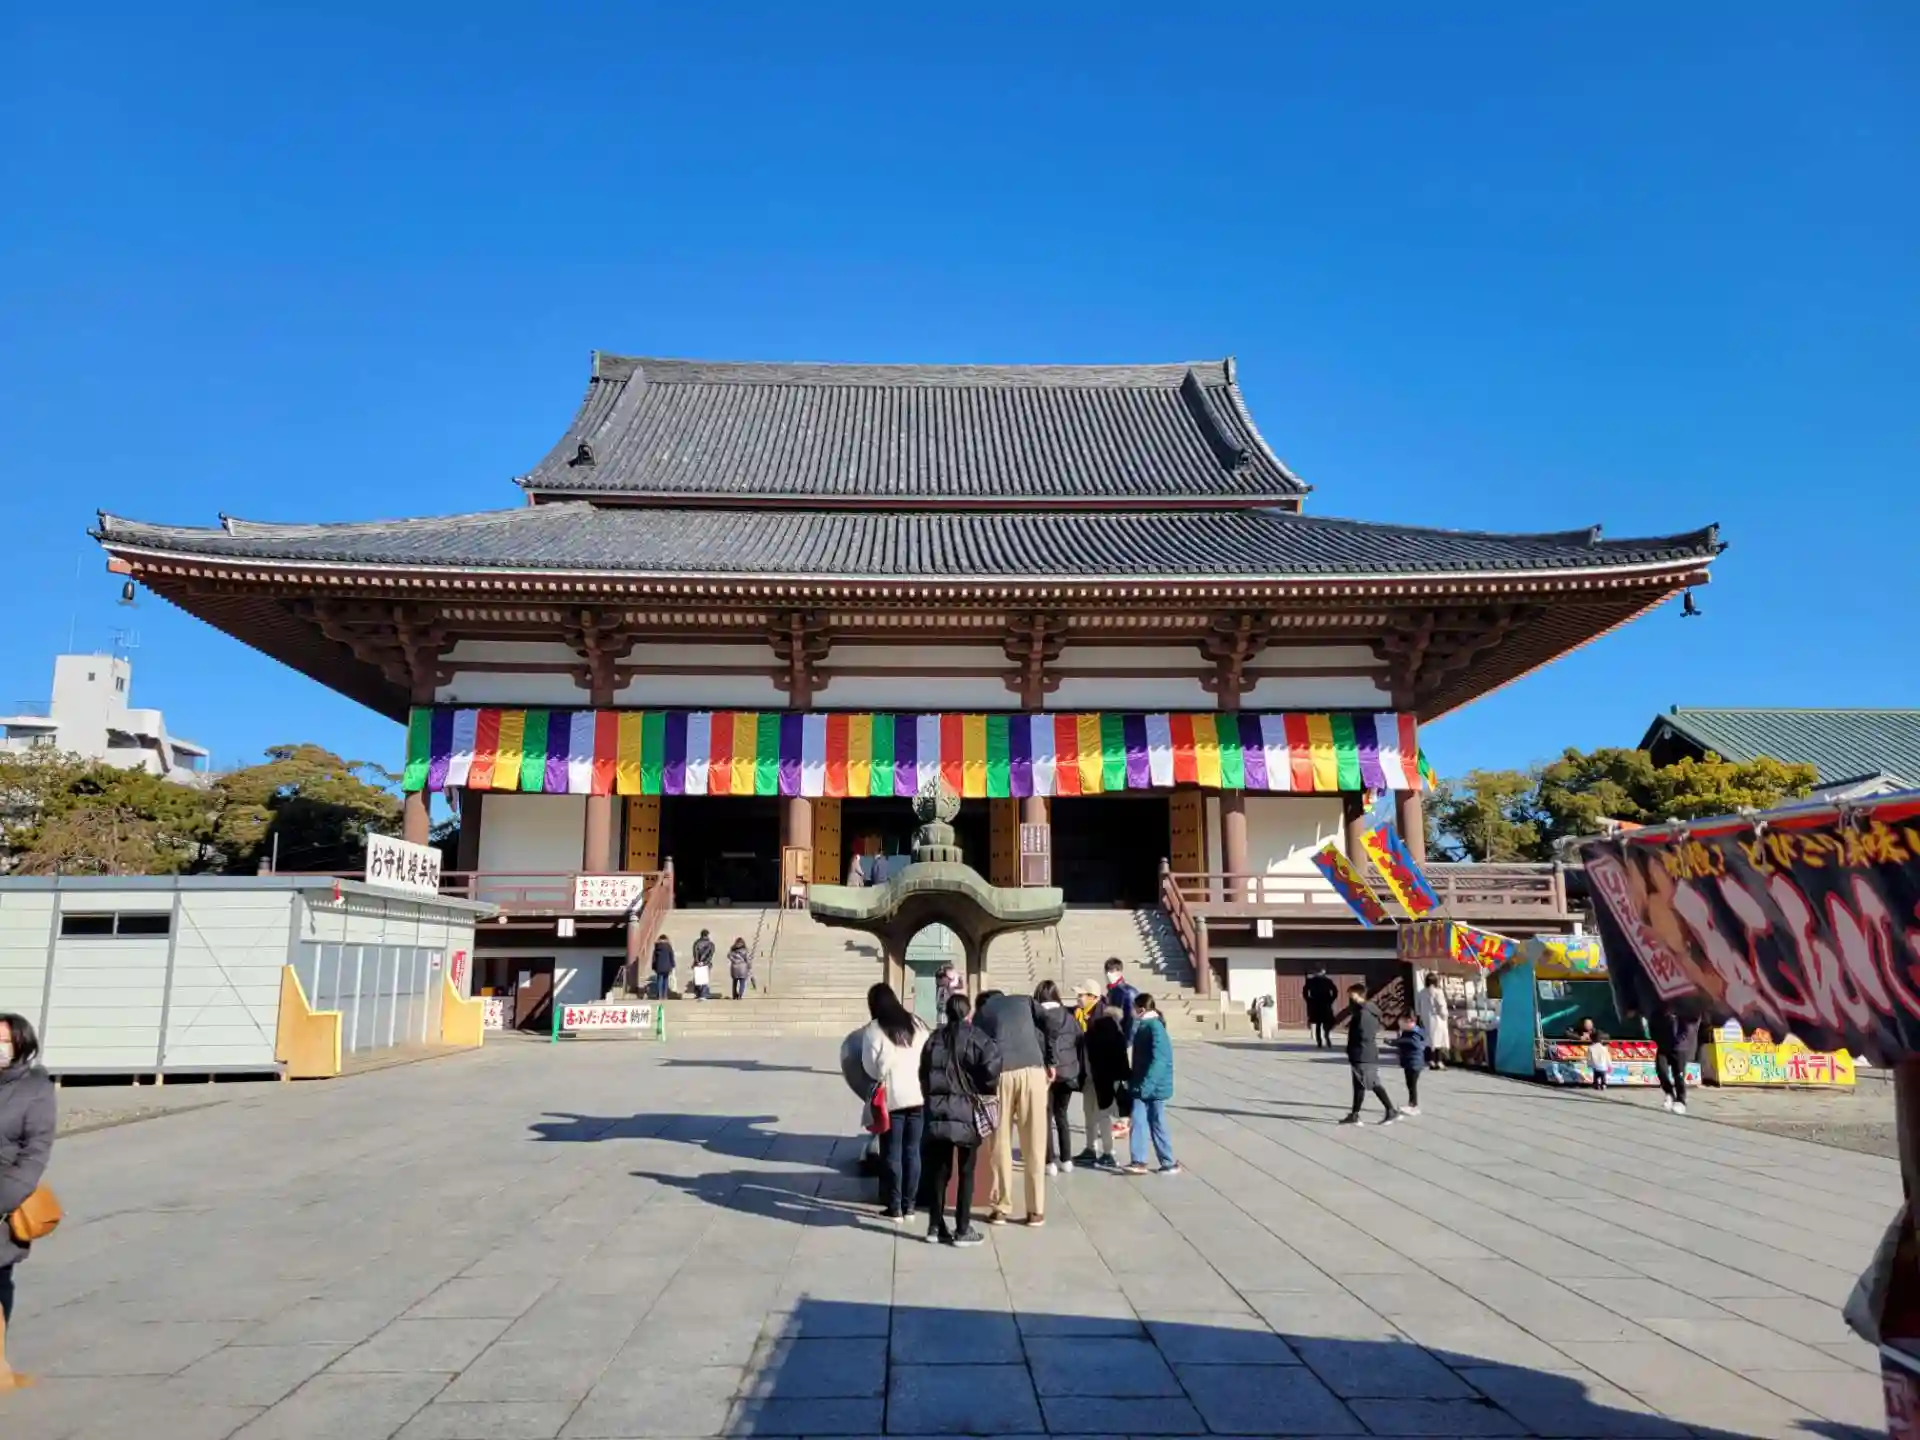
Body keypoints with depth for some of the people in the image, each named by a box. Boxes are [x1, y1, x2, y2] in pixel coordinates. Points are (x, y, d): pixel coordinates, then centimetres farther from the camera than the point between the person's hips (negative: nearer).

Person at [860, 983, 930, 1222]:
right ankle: (909, 1205, 14)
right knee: (912, 1151, 10)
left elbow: (870, 1068, -7)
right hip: (919, 1095, 4)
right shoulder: (916, 1023, 8)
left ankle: (895, 1208, 7)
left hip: (892, 1097, -4)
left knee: (893, 1153, 4)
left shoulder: (874, 1029, -7)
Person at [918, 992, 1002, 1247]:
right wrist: (986, 1087, -5)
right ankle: (963, 1229, 6)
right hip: (965, 1111, -4)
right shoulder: (974, 1036, -6)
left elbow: (923, 1073, 9)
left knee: (939, 1170, 11)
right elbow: (992, 1061, -21)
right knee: (966, 1172, 4)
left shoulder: (934, 1038, 9)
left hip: (937, 1111, 4)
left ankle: (935, 1226, 14)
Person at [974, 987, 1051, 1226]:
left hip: (999, 1073, 0)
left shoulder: (981, 1013, 24)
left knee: (1001, 1144, 9)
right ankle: (1036, 1211, 10)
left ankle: (1001, 1209, 12)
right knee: (1034, 1144, 5)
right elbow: (1048, 1025, 8)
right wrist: (1050, 1062, 10)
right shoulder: (1024, 1000, 24)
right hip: (1032, 1069, 0)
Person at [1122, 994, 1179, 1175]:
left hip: (1154, 1086, -7)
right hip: (1141, 1086, 7)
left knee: (1157, 1124, 4)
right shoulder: (1143, 1026, 8)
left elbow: (1159, 1060, -25)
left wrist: (1146, 1084, -28)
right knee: (1138, 1121, 1)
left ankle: (1169, 1163, 16)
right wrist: (1133, 1081, 18)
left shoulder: (1155, 1027, -18)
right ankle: (1139, 1162, 3)